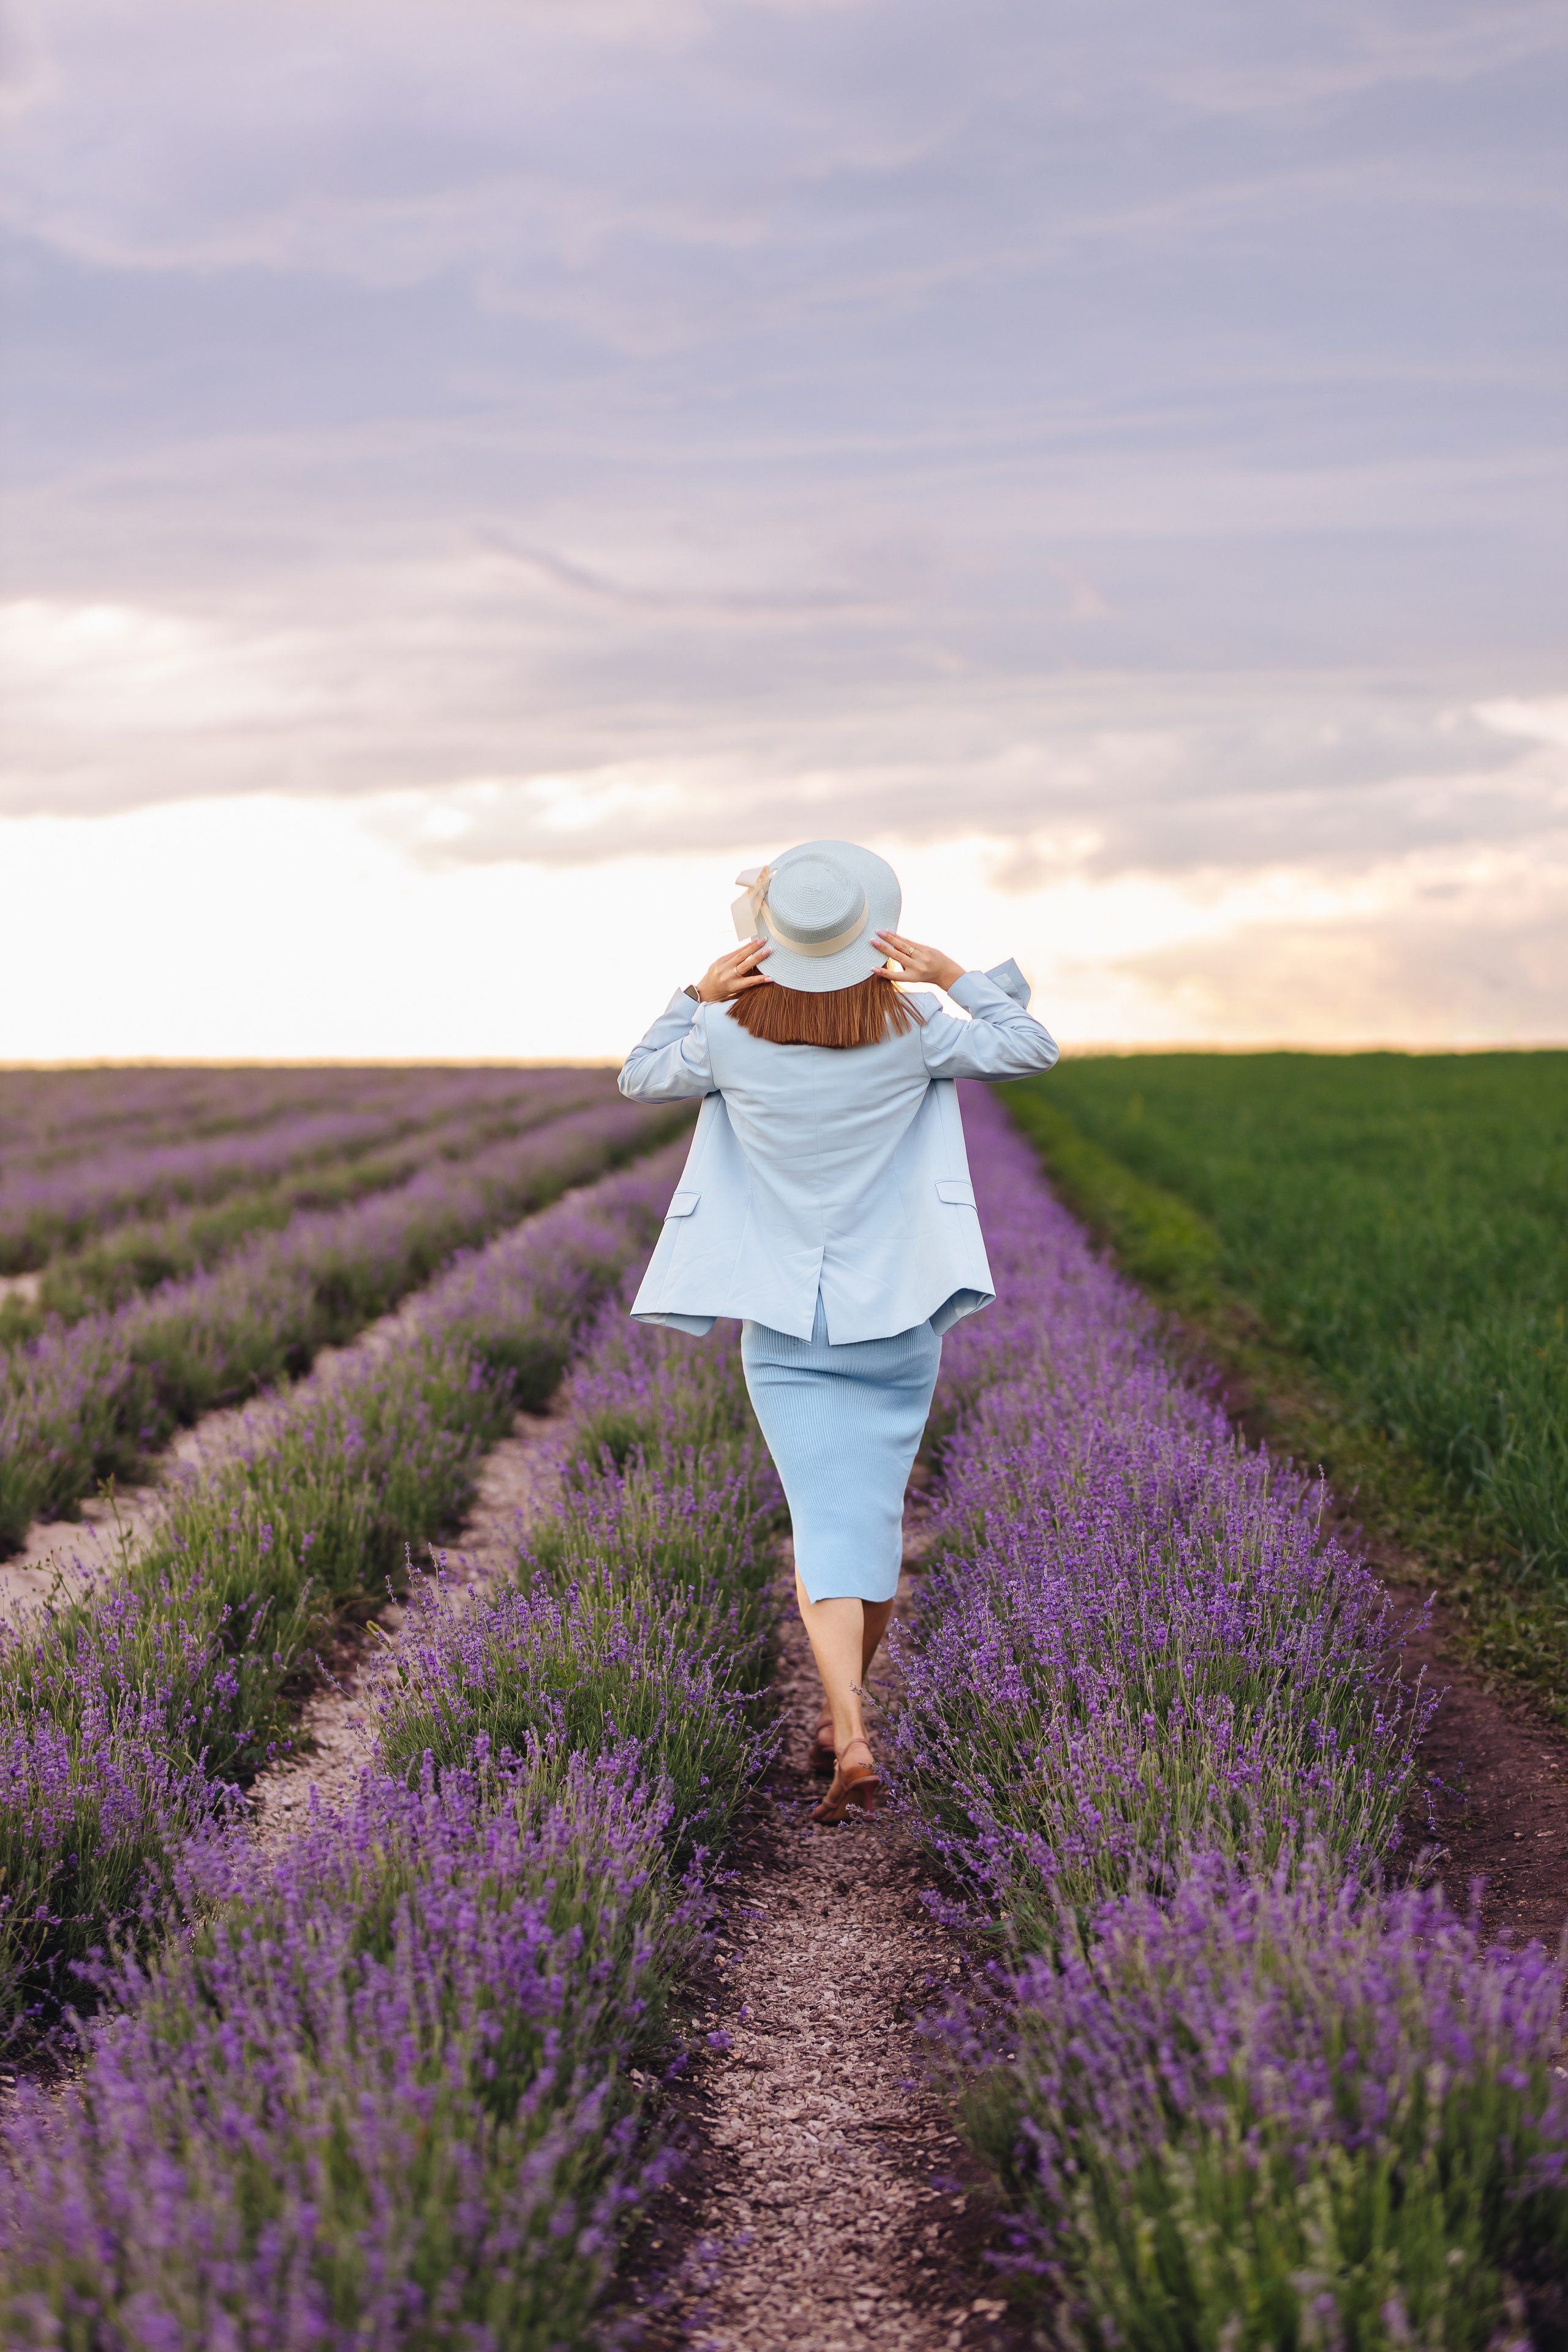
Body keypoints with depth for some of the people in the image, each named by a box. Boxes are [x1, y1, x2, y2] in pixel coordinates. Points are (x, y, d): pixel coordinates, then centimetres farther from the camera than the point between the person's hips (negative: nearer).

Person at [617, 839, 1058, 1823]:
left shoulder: (730, 1039, -8)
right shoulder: (909, 1034, -9)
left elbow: (641, 1079, 11)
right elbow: (1031, 1049, 4)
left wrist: (698, 995, 3)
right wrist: (956, 976, 0)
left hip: (785, 1326, -1)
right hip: (897, 1316, 1)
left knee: (827, 1521, -3)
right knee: (880, 1504, 18)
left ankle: (852, 1740, -19)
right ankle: (845, 1705, 32)